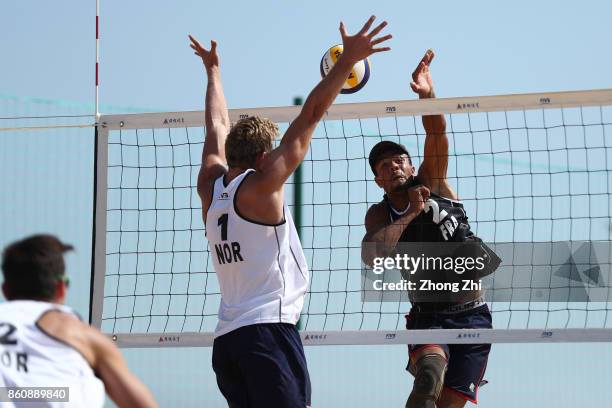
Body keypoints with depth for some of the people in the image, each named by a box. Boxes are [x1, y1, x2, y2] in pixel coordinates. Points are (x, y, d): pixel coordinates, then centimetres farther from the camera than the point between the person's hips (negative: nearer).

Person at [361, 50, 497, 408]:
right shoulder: (380, 214, 3)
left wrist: (427, 94, -30)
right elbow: (372, 254, -19)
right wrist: (412, 212, -18)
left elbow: (437, 136, -14)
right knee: (432, 365, -34)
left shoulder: (432, 184, 3)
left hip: (472, 315, 1)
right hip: (427, 316, -1)